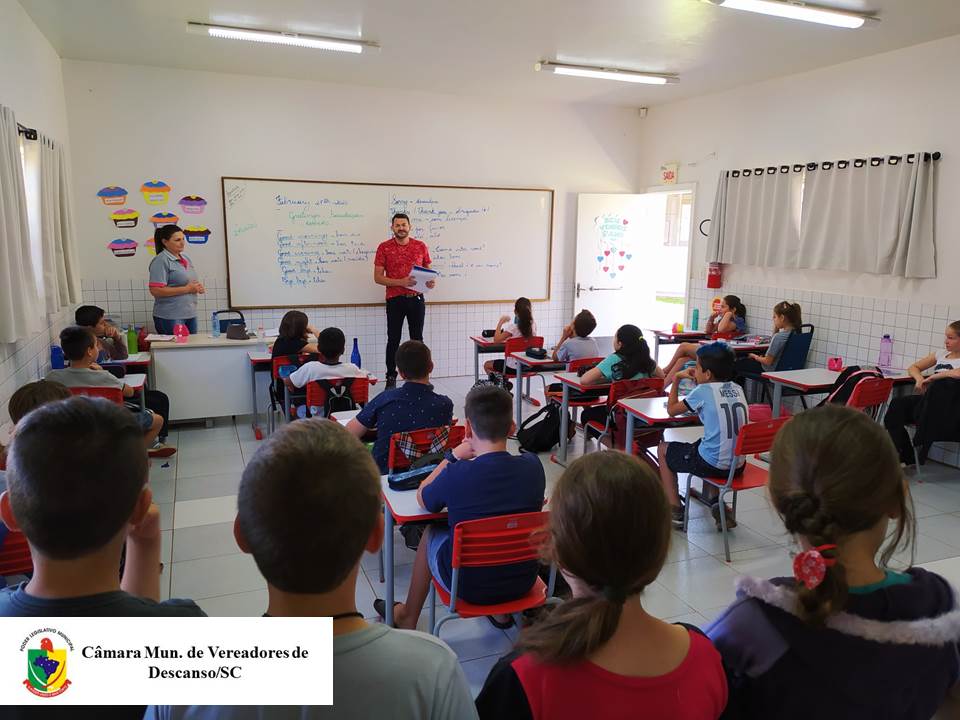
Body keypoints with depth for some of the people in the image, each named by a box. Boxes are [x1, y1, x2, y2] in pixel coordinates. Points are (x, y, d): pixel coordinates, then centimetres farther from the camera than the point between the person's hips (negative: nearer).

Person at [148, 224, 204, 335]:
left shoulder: (186, 259, 16)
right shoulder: (161, 261, -9)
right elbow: (155, 290, -17)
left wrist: (199, 287, 3)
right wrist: (186, 289, -17)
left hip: (190, 314, 8)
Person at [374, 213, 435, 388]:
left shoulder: (421, 246, 5)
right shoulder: (384, 247, -2)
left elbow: (428, 269, 14)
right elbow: (378, 277, -5)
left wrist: (430, 281, -10)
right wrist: (401, 282, -19)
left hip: (417, 299, 2)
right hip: (395, 300, -2)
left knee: (417, 339, 8)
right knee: (393, 340, 4)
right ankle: (391, 377, 14)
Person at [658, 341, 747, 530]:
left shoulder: (703, 391, -10)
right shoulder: (737, 389, 6)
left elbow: (672, 410, 2)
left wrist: (677, 379, 11)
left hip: (713, 465, -6)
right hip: (738, 465, 7)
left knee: (663, 449, 17)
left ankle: (675, 510, 17)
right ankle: (713, 499, 27)